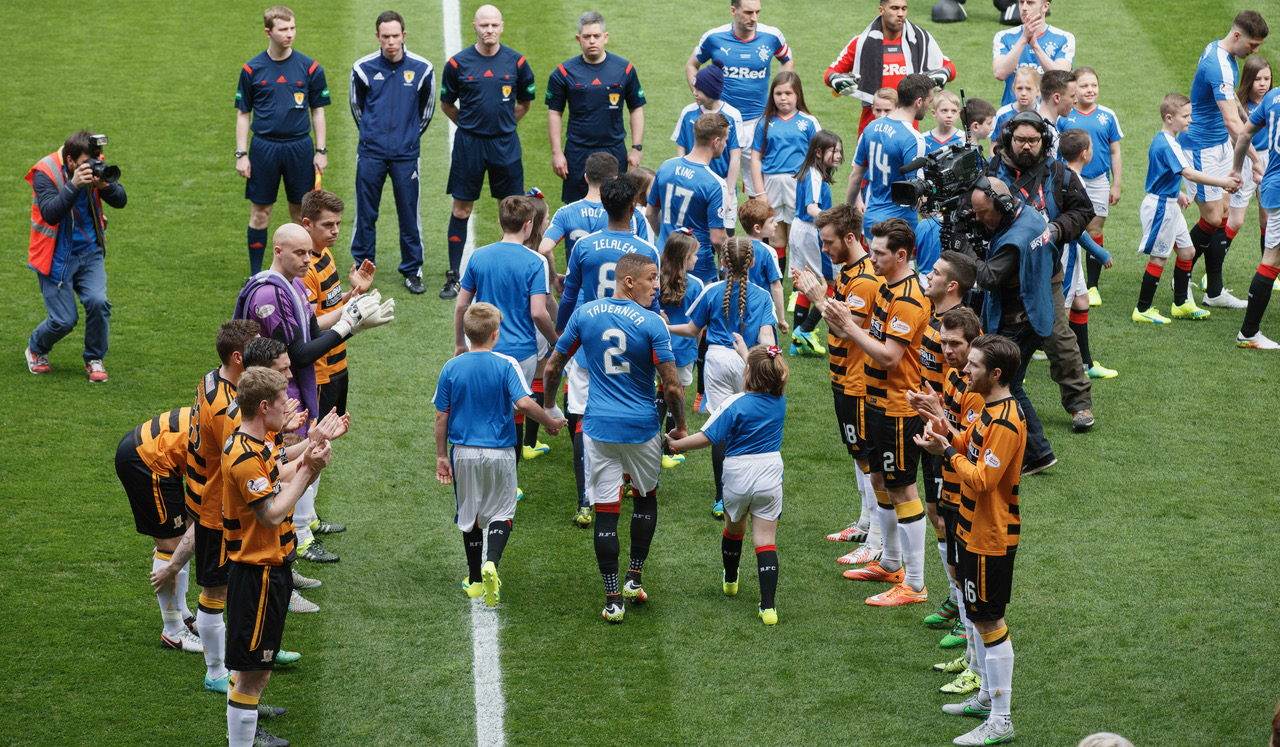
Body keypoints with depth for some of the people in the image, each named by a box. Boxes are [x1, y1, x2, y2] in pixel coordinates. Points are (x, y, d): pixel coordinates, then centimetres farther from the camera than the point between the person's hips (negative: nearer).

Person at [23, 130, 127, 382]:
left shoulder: (95, 166, -5)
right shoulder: (45, 173, -19)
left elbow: (120, 201, -9)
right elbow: (51, 214, -31)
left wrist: (103, 185, -29)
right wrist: (74, 185, -41)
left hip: (89, 252, 4)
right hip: (57, 256, -4)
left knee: (98, 302, -18)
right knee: (64, 320, -5)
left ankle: (94, 360, 6)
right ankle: (36, 349, 29)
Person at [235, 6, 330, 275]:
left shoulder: (310, 68, 2)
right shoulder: (252, 70, 1)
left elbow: (318, 111, 8)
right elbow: (243, 114, 6)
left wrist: (321, 151, 2)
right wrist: (241, 154, 0)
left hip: (299, 147, 0)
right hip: (264, 148, 0)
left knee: (300, 212, 6)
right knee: (260, 212, 3)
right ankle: (256, 275, 12)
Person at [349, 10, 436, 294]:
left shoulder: (422, 68, -4)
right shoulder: (363, 68, -4)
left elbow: (427, 106, 13)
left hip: (406, 153, 0)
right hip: (371, 152, 0)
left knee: (409, 213, 3)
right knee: (365, 213, 5)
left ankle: (412, 271, 15)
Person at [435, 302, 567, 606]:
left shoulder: (451, 368, -3)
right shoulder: (506, 365, -11)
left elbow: (441, 415, 1)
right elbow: (523, 403, -22)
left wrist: (441, 455, 10)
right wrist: (550, 422, -5)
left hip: (464, 453, 2)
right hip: (499, 453, -2)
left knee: (469, 514, 15)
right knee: (500, 512, 10)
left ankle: (475, 580, 23)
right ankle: (491, 562, -16)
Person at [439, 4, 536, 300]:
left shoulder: (516, 62, 0)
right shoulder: (458, 63, -3)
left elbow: (525, 102, 15)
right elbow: (446, 104, 9)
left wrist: (503, 123, 11)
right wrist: (470, 124, 9)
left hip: (505, 144, 1)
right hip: (469, 143, -1)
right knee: (461, 210, 2)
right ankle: (453, 277, 9)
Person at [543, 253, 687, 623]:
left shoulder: (584, 315, -1)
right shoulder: (652, 324, -12)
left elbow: (553, 368, 6)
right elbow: (672, 387, -12)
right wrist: (681, 427, 5)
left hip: (599, 427, 2)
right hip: (642, 427, -2)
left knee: (606, 509, 3)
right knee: (645, 496, 23)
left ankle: (613, 599, 2)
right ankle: (634, 578, 22)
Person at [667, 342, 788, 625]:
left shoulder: (735, 405, -17)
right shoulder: (779, 400, -2)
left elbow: (706, 437, -16)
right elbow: (767, 375, 19)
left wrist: (675, 444, -2)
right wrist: (744, 351, 34)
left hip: (738, 476, -2)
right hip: (770, 476, 2)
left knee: (734, 529, 25)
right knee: (765, 540, -1)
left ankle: (730, 580, 50)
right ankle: (768, 606, -13)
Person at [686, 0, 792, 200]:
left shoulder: (772, 36, -3)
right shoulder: (714, 38, -4)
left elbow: (787, 61, 18)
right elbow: (691, 65, 14)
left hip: (758, 121, 0)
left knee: (759, 191, -1)